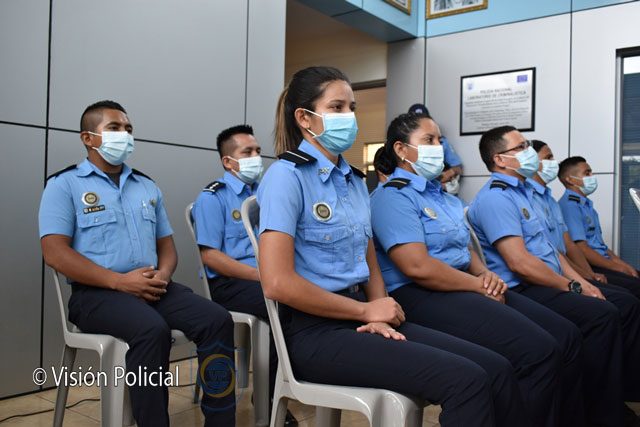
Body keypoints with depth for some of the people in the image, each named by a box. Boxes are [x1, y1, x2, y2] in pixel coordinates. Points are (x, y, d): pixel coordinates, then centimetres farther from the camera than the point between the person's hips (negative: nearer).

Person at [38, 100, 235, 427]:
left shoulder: (148, 187, 20)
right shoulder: (65, 185, 4)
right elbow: (55, 253, -8)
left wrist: (163, 275, -5)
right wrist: (120, 281, -17)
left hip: (152, 287, 5)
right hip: (96, 292, -5)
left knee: (217, 319, -20)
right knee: (152, 329, -36)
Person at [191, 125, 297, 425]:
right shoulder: (213, 197, -2)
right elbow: (210, 256, -11)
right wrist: (262, 275, -18)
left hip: (268, 277, 6)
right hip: (229, 283, -5)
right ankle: (271, 397, -14)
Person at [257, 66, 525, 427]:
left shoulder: (355, 180, 15)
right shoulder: (286, 176, -9)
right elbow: (277, 282, -18)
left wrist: (379, 315, -4)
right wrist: (366, 310, -10)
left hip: (358, 319, 8)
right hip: (314, 330, -7)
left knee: (496, 369, -6)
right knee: (465, 380, -22)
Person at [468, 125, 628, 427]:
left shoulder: (521, 192, 18)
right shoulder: (496, 197, -14)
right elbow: (520, 263, -22)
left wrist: (580, 280, 7)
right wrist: (573, 288, -12)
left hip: (549, 285, 10)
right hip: (523, 291, -10)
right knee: (602, 314, -23)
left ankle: (621, 397, 5)